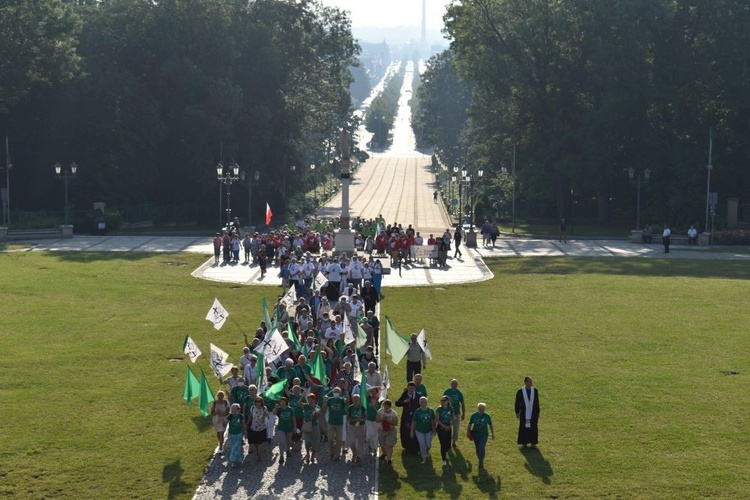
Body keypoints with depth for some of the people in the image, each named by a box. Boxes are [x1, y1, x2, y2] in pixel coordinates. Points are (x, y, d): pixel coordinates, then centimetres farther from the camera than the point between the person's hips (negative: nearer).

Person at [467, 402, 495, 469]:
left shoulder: (487, 416, -7)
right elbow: (470, 424, 5)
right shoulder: (474, 415, -7)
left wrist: (493, 434, 9)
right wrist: (468, 432, 6)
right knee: (477, 448, 9)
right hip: (476, 434, 2)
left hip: (484, 434, -2)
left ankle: (481, 462, -5)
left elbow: (490, 425, 4)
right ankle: (480, 460, 28)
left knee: (481, 447, -14)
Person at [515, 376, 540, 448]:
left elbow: (537, 402, 6)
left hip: (533, 413, 2)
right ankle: (524, 442, 17)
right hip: (524, 413, -2)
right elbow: (517, 403, -1)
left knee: (533, 427, 5)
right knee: (524, 428, 4)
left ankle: (533, 442, 14)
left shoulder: (535, 391, 0)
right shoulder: (520, 391, -7)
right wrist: (517, 412, -1)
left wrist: (537, 412, 7)